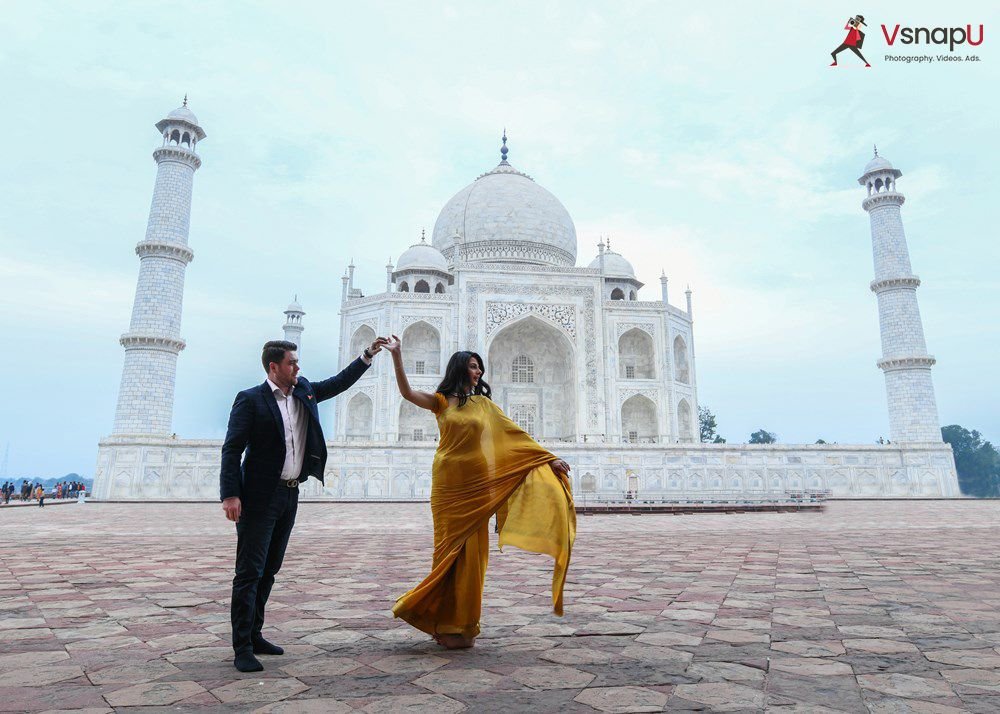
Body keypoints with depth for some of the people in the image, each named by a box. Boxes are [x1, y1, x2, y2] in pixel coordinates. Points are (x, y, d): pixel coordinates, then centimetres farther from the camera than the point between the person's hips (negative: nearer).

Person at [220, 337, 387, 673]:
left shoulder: (304, 391, 11)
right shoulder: (250, 399, -8)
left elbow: (338, 382, 19)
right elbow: (232, 450, -10)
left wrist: (369, 354, 11)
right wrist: (230, 495, -18)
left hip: (289, 495, 7)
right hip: (259, 497, -7)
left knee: (269, 570, 14)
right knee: (249, 572, -3)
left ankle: (254, 635, 25)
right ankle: (242, 648, 4)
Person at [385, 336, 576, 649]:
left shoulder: (484, 403, 10)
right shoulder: (441, 401, 5)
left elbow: (515, 434, 10)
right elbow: (407, 392, -9)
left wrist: (550, 458, 6)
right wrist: (396, 355, -19)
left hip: (478, 484, 1)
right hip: (448, 484, -1)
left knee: (471, 550, 3)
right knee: (449, 548, 3)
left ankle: (463, 625, 16)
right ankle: (446, 621, 17)